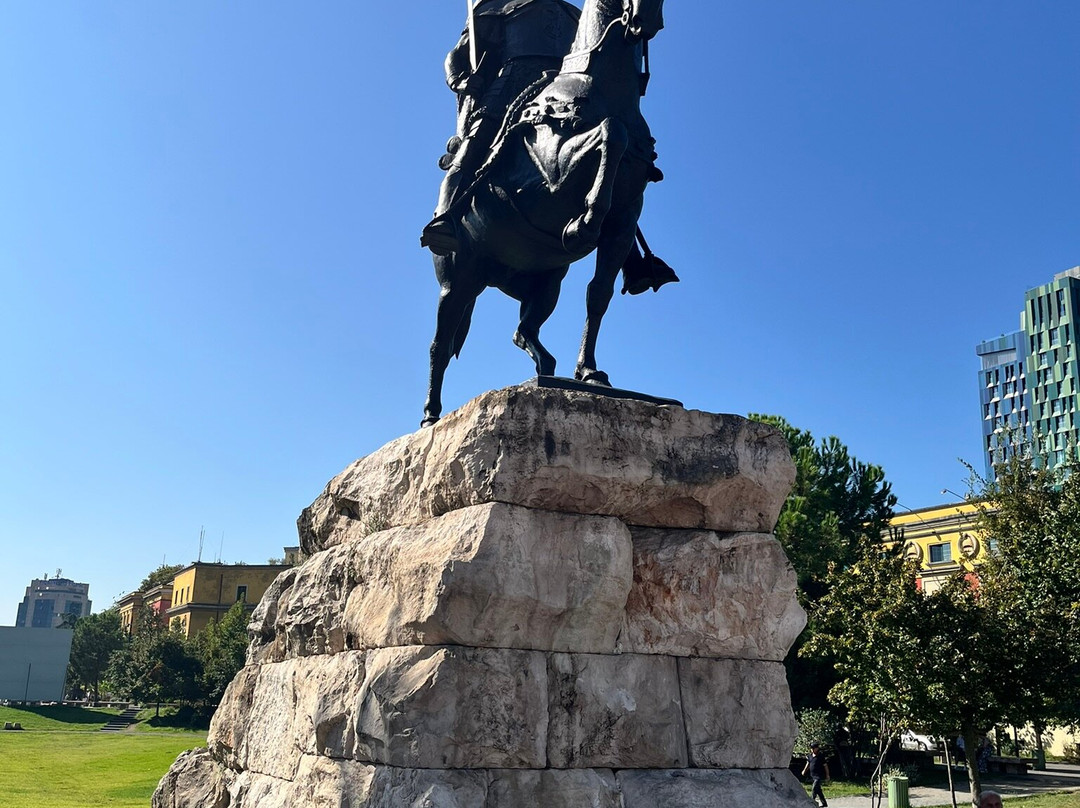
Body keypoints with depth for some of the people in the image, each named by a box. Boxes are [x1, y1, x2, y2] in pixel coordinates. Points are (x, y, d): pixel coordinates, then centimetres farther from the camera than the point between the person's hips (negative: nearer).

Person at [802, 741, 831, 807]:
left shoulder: (821, 756, -11)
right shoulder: (810, 756, 7)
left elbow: (825, 766, -5)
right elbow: (808, 764, 20)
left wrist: (827, 776, -3)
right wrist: (804, 770, 8)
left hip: (819, 776, -8)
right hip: (813, 776, 8)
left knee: (814, 789, -17)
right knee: (818, 790, 15)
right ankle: (824, 803, 27)